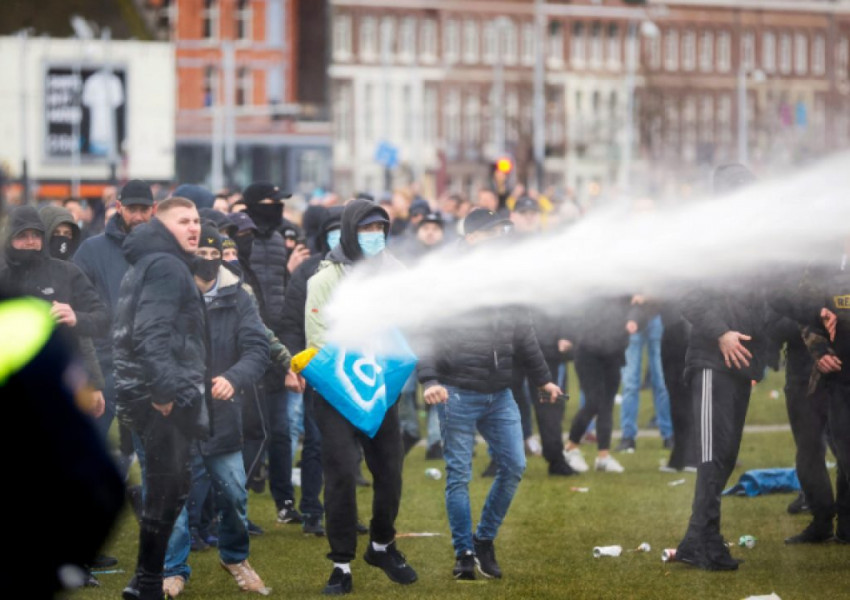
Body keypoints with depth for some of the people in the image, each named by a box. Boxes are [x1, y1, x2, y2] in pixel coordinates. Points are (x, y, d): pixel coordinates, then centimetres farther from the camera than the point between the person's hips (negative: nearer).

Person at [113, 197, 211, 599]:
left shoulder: (151, 264, 22)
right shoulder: (166, 267, -12)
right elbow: (152, 332, -24)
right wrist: (165, 388, -29)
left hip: (163, 394, 11)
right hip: (164, 398, -11)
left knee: (167, 489, 15)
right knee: (167, 490, -7)